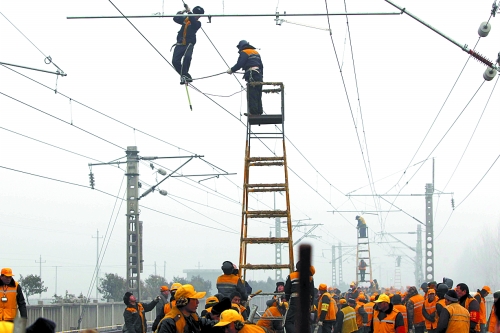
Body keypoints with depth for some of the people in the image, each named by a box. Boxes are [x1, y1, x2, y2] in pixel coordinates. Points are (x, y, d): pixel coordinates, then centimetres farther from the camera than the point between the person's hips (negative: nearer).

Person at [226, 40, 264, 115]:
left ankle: (253, 112, -14)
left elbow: (239, 64, -10)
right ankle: (259, 111, 10)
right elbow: (261, 66, 23)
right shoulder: (256, 53, 23)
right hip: (259, 74, 8)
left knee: (252, 96, -9)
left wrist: (231, 70, 2)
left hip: (251, 75, -8)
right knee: (258, 96, 11)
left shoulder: (244, 53, 0)